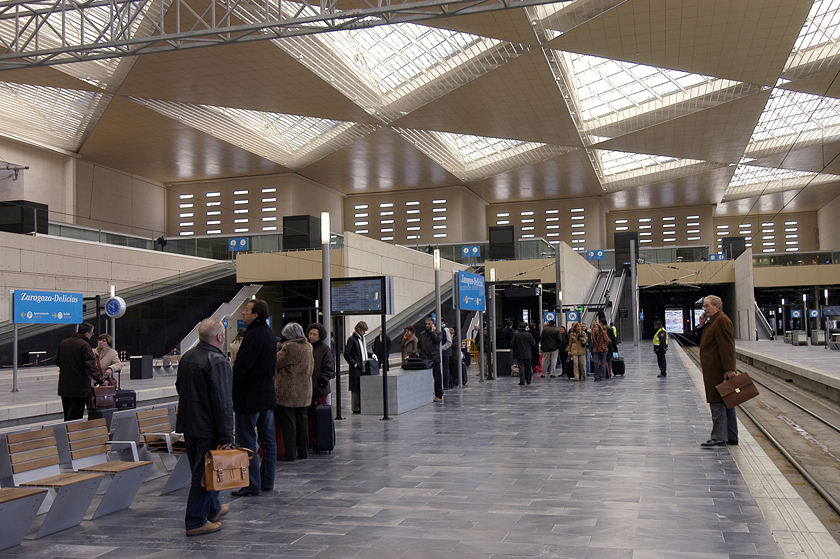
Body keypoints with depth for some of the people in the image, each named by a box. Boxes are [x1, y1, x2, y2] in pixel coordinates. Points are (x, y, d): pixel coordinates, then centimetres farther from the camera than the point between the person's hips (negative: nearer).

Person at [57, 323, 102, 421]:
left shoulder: (63, 343, 10)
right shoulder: (84, 345, -15)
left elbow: (57, 361, 22)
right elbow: (90, 365, -21)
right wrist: (100, 379, -20)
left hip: (63, 386, 8)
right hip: (78, 387, -8)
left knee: (67, 416, 17)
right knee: (75, 417, -4)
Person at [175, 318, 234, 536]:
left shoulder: (186, 357, 8)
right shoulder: (218, 362, -19)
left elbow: (180, 388, 21)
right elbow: (222, 402, -21)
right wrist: (226, 436, -19)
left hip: (188, 424, 9)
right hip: (208, 426, -9)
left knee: (201, 470, 20)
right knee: (206, 472, 0)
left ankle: (212, 509, 36)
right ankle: (196, 522, 5)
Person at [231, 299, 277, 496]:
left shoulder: (253, 335, -18)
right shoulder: (270, 334, 12)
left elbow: (241, 366, -20)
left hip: (249, 397, -9)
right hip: (267, 395, 10)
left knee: (246, 442, -2)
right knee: (268, 440, 12)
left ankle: (252, 486, 1)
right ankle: (267, 482, 20)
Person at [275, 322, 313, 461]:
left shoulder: (288, 347, -17)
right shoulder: (308, 346, 7)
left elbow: (275, 363, -11)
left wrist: (278, 350, 6)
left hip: (287, 392, -7)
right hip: (304, 392, 7)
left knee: (288, 423, 0)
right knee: (301, 421, 15)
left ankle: (290, 454, 2)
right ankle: (303, 452, 21)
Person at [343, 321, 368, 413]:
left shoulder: (362, 338, 17)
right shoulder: (352, 339, -9)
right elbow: (346, 354, -12)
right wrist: (354, 364, -14)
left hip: (363, 367, 8)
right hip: (355, 368, -8)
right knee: (355, 388, -3)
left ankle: (361, 406, 15)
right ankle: (356, 408, 2)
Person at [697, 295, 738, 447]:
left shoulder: (722, 320, -14)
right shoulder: (712, 321, 18)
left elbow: (727, 346, -21)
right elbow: (706, 340, 22)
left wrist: (729, 369, -25)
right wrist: (702, 325, 7)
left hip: (718, 370, -11)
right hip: (713, 370, 11)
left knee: (717, 403, -8)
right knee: (726, 403, 13)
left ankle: (719, 437, -6)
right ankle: (731, 437, 19)